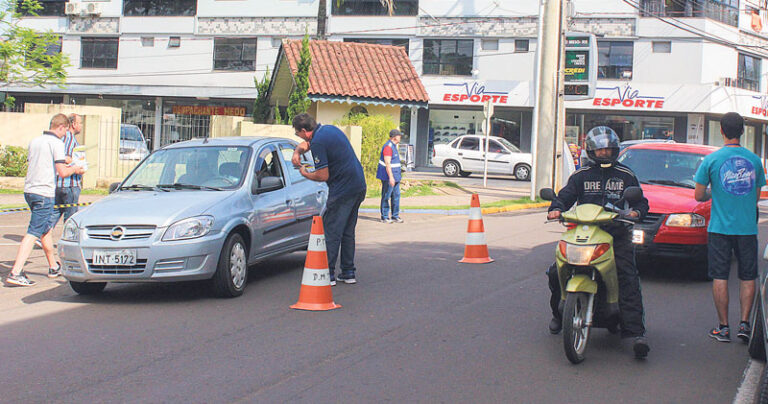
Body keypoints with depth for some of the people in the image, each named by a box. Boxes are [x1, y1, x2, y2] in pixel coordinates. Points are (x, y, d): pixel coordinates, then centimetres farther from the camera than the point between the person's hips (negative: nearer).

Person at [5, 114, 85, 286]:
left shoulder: (35, 141, 14)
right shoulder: (56, 143, -10)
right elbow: (62, 172, -16)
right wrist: (74, 169, 5)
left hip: (29, 191, 9)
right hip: (44, 193, -9)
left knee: (46, 229, 21)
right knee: (33, 233, -9)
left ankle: (54, 267, 33)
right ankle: (15, 273, -16)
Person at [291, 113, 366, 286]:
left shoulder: (318, 143, -16)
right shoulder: (329, 129, 12)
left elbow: (323, 176, -16)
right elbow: (307, 143, 29)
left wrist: (305, 174, 1)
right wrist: (297, 151, 10)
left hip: (342, 190, -9)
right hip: (359, 186, 9)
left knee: (331, 232, -3)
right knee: (348, 232, 15)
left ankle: (328, 274, -3)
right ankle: (348, 273, 18)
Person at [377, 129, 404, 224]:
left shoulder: (394, 146, 15)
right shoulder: (388, 147, -18)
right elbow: (387, 163, -23)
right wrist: (391, 177, -26)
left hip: (395, 176, 10)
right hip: (388, 176, -10)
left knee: (396, 196, 10)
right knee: (386, 197, -2)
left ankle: (395, 216, 16)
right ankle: (384, 217, 5)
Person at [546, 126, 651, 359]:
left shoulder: (626, 176, 12)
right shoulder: (581, 176, 14)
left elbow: (640, 200, 11)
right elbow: (565, 195, 10)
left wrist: (636, 211, -12)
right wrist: (556, 208, -13)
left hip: (617, 236, -1)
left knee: (628, 281, -18)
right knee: (556, 272, -11)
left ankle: (636, 332, -22)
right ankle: (558, 314, 17)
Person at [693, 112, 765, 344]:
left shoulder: (711, 160, -6)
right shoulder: (754, 160, 2)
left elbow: (699, 196, -3)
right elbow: (757, 196, 12)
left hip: (720, 227, -2)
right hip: (748, 227, 2)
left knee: (720, 277, 3)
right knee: (748, 277, 10)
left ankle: (723, 327, 4)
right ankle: (744, 323, 6)